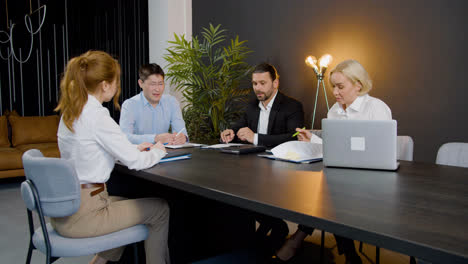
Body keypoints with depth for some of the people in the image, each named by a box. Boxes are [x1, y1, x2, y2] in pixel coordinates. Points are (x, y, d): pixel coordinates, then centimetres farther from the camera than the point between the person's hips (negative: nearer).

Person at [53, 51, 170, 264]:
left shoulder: (69, 112, 6)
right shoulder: (97, 116, -21)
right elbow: (134, 162, -18)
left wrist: (134, 149, 13)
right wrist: (157, 151, 3)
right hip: (83, 216, -9)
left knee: (128, 202, 30)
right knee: (160, 209, 6)